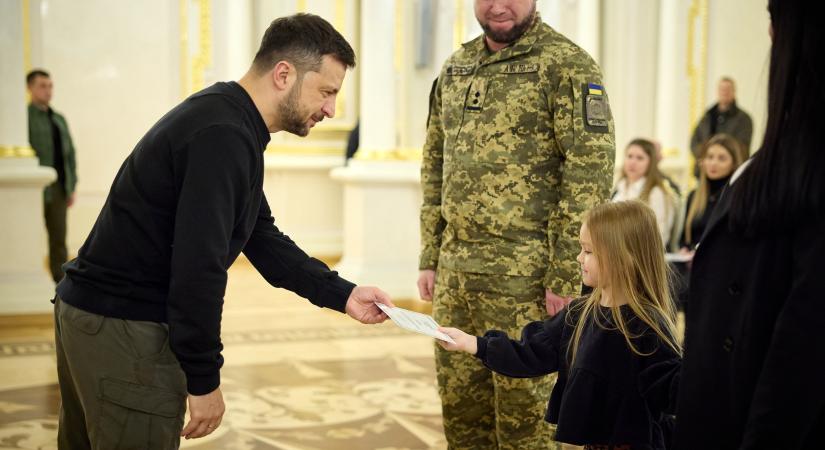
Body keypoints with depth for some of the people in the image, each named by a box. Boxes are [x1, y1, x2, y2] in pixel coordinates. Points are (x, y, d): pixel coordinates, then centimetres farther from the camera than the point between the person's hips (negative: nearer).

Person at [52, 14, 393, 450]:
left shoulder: (225, 119, 11)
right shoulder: (224, 136, -22)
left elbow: (261, 239, 15)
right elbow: (197, 267, -26)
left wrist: (342, 294, 9)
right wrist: (204, 379, -17)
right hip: (124, 329, -10)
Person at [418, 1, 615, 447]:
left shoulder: (566, 65, -7)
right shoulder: (456, 67, 14)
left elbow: (590, 172, -13)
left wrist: (565, 275, -16)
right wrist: (429, 257, 13)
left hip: (523, 274, -6)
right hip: (454, 272, 6)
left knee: (524, 411, 3)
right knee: (460, 410, 13)